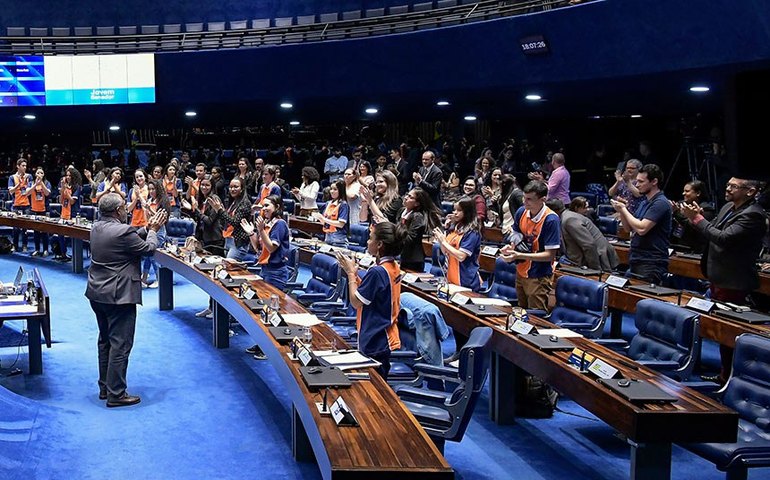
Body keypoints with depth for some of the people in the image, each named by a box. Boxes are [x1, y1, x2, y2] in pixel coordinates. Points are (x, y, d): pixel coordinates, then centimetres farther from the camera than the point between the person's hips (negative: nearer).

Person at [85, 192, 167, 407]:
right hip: (118, 296, -9)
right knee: (120, 345, -3)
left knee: (105, 341, 19)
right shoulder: (123, 232, -22)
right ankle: (116, 394, 0)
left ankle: (105, 387, 28)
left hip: (97, 293, 9)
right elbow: (149, 248, -8)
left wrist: (148, 228, 15)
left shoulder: (97, 227, 5)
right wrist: (152, 231, 8)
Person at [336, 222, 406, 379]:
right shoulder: (394, 267, 6)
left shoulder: (377, 272, -24)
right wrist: (355, 273, 6)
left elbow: (356, 302, -17)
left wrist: (351, 273, -8)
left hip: (374, 343, -10)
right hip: (385, 338, 10)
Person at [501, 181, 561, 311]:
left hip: (539, 278, -6)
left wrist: (519, 255, -25)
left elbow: (550, 255, -20)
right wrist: (511, 247, -8)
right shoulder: (521, 212, -2)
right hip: (521, 273, 6)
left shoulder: (551, 220, -20)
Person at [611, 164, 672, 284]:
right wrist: (621, 211, 1)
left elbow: (642, 228, -23)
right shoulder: (645, 202, 16)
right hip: (636, 260, 9)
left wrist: (623, 209, -11)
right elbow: (629, 228, 19)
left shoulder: (660, 203, -14)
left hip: (651, 263, -9)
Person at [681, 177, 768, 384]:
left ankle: (728, 377, 8)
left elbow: (724, 238, -28)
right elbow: (713, 232, 15)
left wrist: (697, 218, -21)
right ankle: (724, 372, 29)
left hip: (732, 283, -9)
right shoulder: (728, 208, 9)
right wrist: (697, 217, -3)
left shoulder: (752, 215, -20)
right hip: (718, 278, 9)